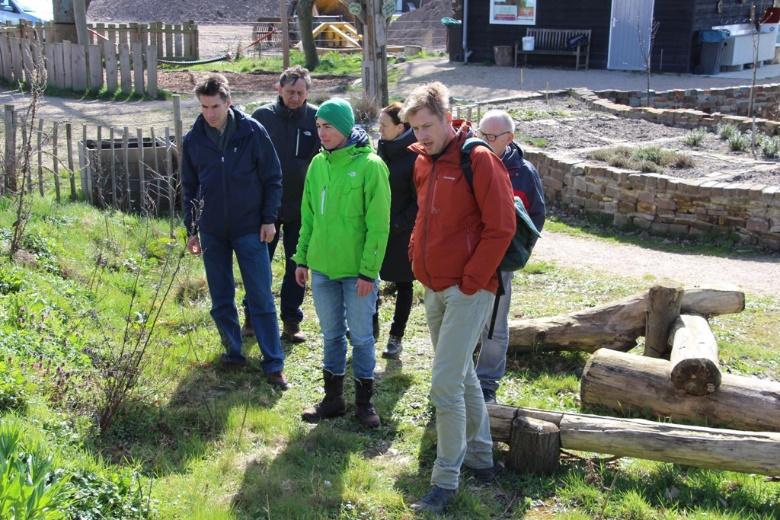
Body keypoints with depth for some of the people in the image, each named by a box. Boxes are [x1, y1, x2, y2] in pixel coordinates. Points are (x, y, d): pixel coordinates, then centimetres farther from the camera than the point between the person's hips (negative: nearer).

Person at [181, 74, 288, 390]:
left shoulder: (252, 132, -8)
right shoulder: (193, 139, 1)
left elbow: (273, 178, -2)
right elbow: (189, 187, 10)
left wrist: (268, 219, -6)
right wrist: (191, 229, 9)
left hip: (250, 229, -3)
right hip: (212, 231, 3)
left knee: (261, 298, -2)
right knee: (221, 300, 10)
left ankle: (274, 364, 2)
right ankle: (233, 353, 25)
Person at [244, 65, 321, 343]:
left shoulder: (315, 119, -4)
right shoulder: (262, 116, -3)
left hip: (301, 208, 0)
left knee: (296, 266, 9)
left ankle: (291, 321, 21)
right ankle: (253, 318, 24)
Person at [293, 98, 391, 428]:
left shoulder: (369, 165, -11)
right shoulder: (318, 164, 6)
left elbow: (378, 224, -13)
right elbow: (308, 217, 13)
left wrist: (369, 270, -16)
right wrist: (302, 258, 10)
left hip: (356, 271, -5)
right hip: (322, 268, 5)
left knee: (360, 336, 6)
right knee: (331, 336, 15)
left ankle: (364, 402, 20)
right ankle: (333, 399, 27)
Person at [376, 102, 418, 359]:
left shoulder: (414, 156, -15)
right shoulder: (383, 148, 5)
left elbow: (419, 202, -14)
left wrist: (396, 225, -17)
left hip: (402, 233, -6)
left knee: (403, 283, 8)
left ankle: (396, 337, 18)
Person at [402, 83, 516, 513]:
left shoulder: (478, 160, -14)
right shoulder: (424, 162, 9)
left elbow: (501, 227, -17)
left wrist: (470, 281, -17)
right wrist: (417, 257, 14)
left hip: (468, 290, -8)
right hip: (435, 288, 8)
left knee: (446, 384, -9)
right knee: (462, 374, 18)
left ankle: (445, 481, 2)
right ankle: (480, 455, 34)